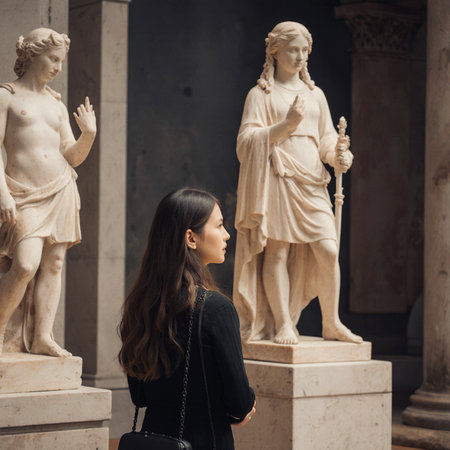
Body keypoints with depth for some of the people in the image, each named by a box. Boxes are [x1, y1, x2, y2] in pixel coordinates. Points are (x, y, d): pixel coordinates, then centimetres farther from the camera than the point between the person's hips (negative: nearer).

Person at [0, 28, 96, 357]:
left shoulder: (57, 105, 17)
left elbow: (73, 157, 17)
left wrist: (89, 135, -3)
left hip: (60, 190, 6)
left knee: (54, 263, 0)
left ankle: (43, 337, 4)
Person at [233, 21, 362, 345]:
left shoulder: (315, 94, 19)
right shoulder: (261, 94, 4)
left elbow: (327, 138, 20)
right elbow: (247, 141, -5)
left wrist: (339, 157, -2)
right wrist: (286, 124, -17)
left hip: (311, 180, 4)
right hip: (277, 179, -4)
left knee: (328, 250, -6)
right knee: (277, 251, -5)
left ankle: (332, 323, 6)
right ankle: (282, 325, 3)